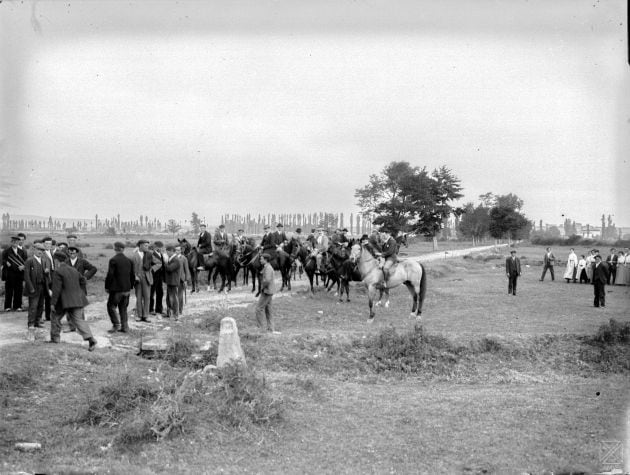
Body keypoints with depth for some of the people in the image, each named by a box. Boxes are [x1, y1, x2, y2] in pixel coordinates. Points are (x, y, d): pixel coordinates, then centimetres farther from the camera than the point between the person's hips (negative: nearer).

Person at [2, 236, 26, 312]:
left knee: (19, 291, 3)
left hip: (19, 273, 2)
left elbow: (26, 261, 6)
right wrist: (6, 263, -20)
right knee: (9, 290, 1)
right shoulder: (6, 251, 5)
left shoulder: (22, 251, 11)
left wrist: (23, 266, -13)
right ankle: (8, 307, 8)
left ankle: (17, 306, 11)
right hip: (9, 274, -2)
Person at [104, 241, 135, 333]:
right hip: (126, 289, 6)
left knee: (111, 306, 7)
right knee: (123, 308, 14)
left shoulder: (113, 260, -12)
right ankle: (124, 326, 14)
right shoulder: (129, 261, 6)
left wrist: (107, 287, -4)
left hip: (116, 289, -6)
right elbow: (133, 276, 11)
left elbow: (110, 275, -15)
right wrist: (130, 287, 20)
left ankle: (116, 324, -1)